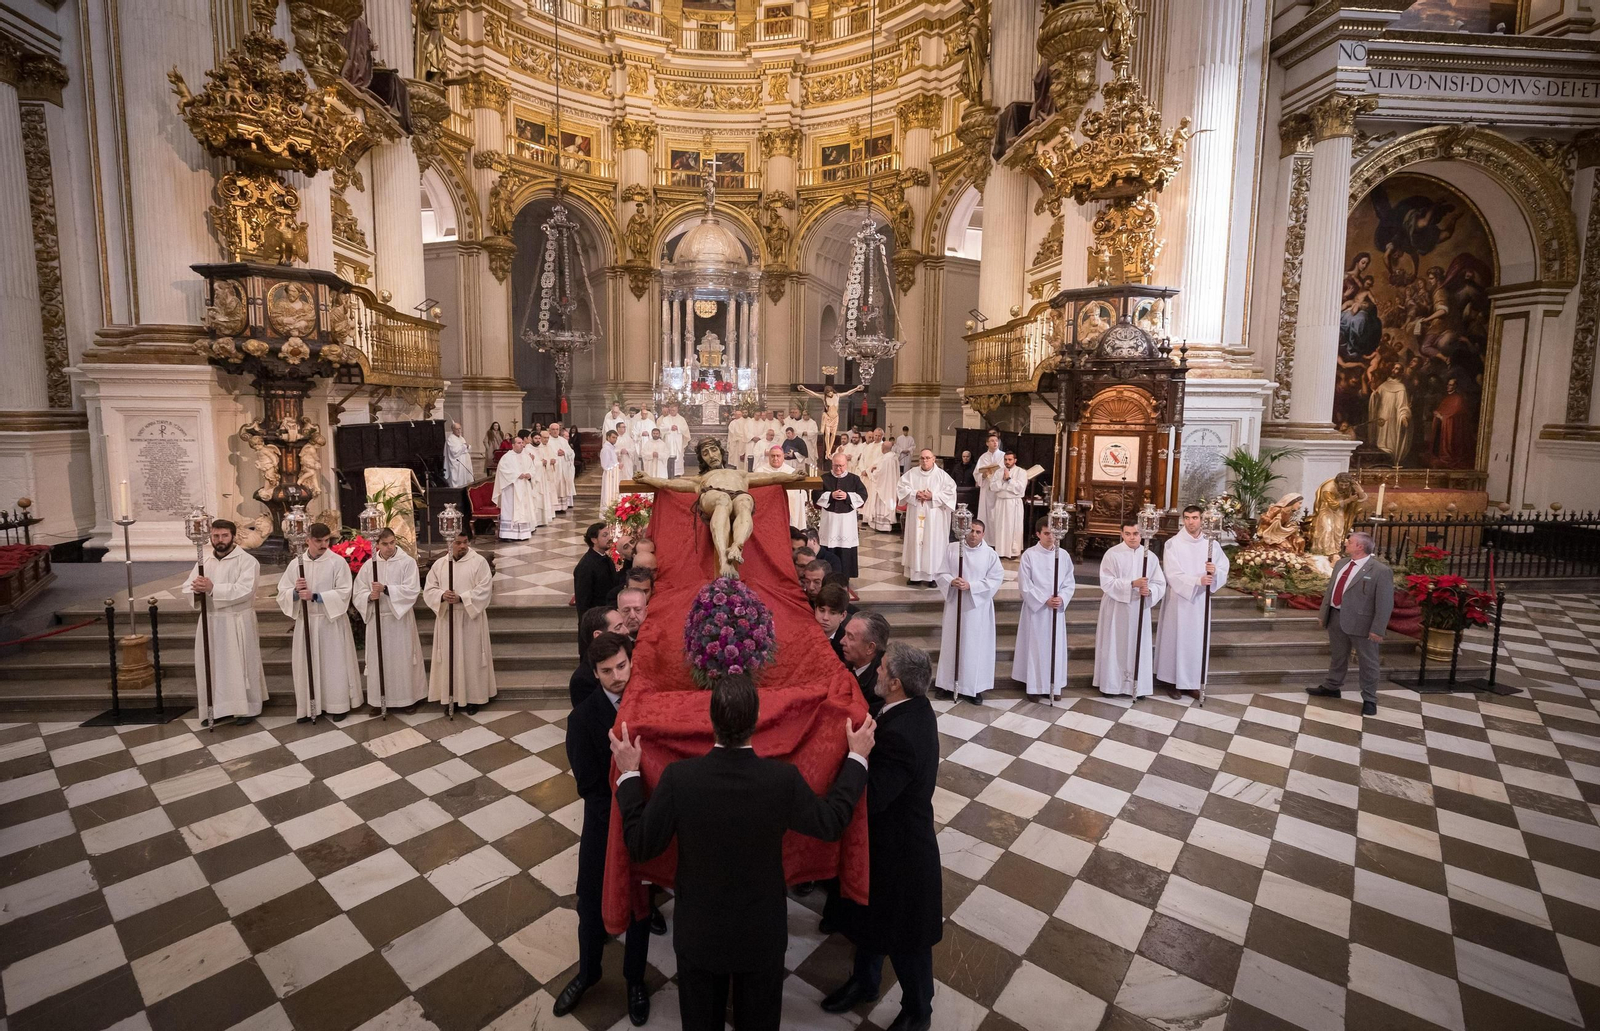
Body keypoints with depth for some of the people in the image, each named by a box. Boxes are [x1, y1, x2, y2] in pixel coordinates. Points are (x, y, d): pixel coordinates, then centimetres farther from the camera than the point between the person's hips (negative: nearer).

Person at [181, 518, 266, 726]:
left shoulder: (247, 561, -9)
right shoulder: (204, 561, 9)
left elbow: (244, 590, -21)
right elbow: (187, 587, 4)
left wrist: (213, 589, -29)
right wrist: (197, 590, -19)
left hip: (237, 622, -5)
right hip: (210, 621, 5)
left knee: (240, 666, 2)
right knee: (213, 666, 10)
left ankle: (246, 708, 12)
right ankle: (217, 708, 22)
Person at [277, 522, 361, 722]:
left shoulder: (338, 562, -7)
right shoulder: (296, 563, 5)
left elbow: (343, 593, -13)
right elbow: (282, 593, 6)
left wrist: (315, 596, -21)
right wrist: (295, 592, -16)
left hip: (332, 622, -3)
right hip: (306, 622, 3)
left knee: (334, 664, 3)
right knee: (307, 665, 7)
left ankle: (338, 705, 13)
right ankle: (310, 707, 18)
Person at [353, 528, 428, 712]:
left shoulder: (408, 562, -6)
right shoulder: (369, 565, 4)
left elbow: (412, 590, -15)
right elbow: (359, 592, 3)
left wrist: (385, 589, -24)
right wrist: (370, 596, -19)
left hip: (401, 619, -3)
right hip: (377, 619, 3)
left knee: (403, 658, 4)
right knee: (379, 659, 8)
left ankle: (407, 697, 15)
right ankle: (379, 699, 19)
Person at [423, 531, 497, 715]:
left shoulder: (479, 562, -6)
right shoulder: (439, 564, 6)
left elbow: (484, 589, -12)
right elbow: (428, 590, 3)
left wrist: (461, 598, -23)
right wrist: (442, 596, -18)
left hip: (470, 618, -3)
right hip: (446, 618, 3)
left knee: (471, 658, 3)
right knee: (449, 658, 7)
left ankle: (473, 697, 13)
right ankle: (451, 697, 18)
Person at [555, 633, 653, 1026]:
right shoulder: (583, 717, -16)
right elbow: (588, 784, -15)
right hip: (604, 825, 0)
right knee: (591, 904, 19)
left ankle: (635, 978, 44)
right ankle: (587, 972, 48)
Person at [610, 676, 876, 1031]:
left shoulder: (678, 776, -26)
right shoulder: (784, 779, -25)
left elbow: (641, 845, -12)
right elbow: (832, 821, -7)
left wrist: (629, 775, -2)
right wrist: (857, 757, 3)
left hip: (698, 933, 1)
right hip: (762, 935, 0)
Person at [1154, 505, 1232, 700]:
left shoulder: (1211, 544, 3)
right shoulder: (1173, 544, -9)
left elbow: (1224, 572, 1)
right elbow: (1172, 575, -16)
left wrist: (1215, 572, -22)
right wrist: (1198, 580, -28)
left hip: (1201, 601, 4)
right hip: (1179, 600, -3)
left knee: (1198, 640, 10)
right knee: (1177, 638, 2)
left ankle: (1194, 681, 21)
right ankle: (1173, 681, 12)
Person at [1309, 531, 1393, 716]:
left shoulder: (1380, 570, -16)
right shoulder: (1342, 563, 8)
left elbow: (1385, 603, -17)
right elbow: (1331, 589, 16)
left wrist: (1377, 629, -19)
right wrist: (1323, 613, 16)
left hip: (1361, 622, -7)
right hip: (1336, 618, 7)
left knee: (1368, 662, 9)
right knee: (1337, 656, 22)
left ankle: (1369, 699, 23)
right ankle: (1331, 687, 37)